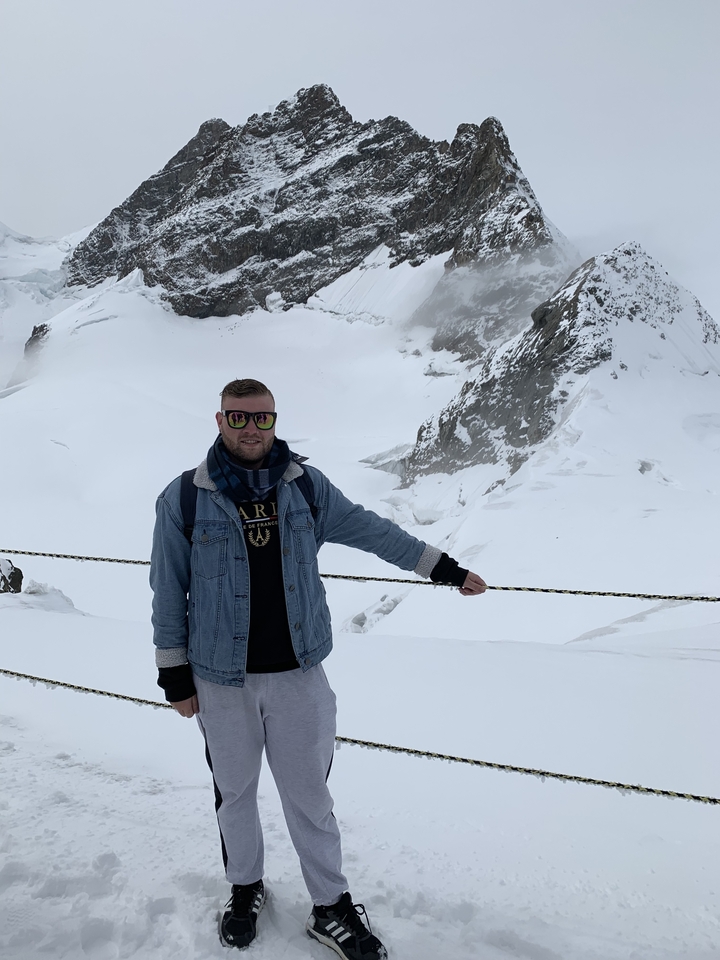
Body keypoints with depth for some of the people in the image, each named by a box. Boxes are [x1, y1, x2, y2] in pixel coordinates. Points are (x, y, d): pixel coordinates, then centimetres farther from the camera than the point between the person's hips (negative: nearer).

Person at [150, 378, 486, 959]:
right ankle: (245, 888, 43)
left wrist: (446, 568, 10)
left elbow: (373, 531, 7)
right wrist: (174, 674, 3)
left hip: (298, 675, 1)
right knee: (235, 792, 18)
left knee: (309, 794, 11)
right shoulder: (184, 498, -5)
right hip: (221, 681, 0)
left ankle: (332, 907, 31)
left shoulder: (307, 487, 0)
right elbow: (168, 591, 0)